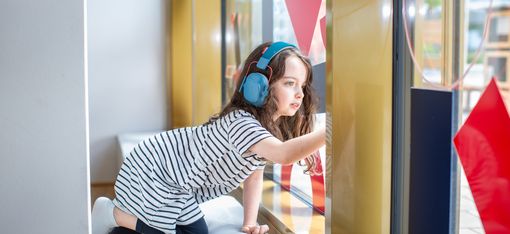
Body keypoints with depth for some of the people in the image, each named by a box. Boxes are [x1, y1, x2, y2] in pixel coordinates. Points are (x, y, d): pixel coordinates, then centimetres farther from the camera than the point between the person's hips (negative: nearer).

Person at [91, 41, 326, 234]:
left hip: (170, 173, 9)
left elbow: (254, 174, 6)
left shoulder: (272, 124, -3)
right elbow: (285, 154, -51)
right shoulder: (242, 124, -33)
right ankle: (113, 214, 8)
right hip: (151, 169, -9)